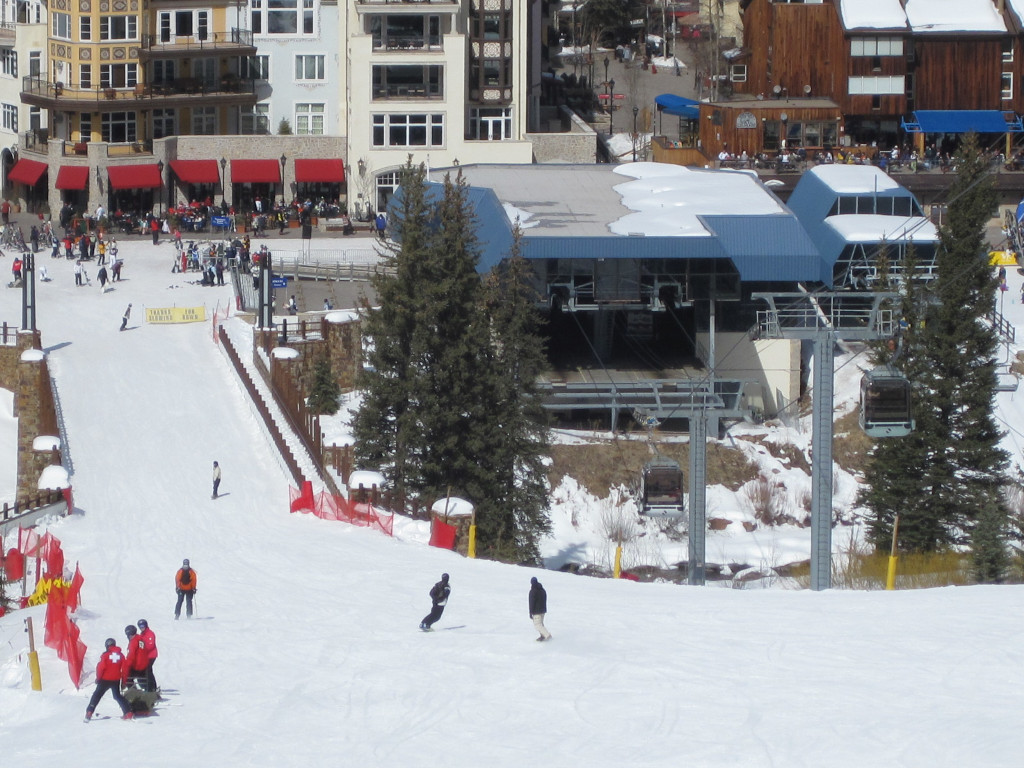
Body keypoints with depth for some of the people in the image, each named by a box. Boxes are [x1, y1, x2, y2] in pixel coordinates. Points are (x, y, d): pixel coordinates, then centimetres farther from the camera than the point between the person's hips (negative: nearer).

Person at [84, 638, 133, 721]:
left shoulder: (106, 655, -10)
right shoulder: (121, 655, 3)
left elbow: (101, 667, -14)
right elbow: (124, 668, 4)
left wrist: (98, 678, -2)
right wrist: (123, 680, 13)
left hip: (105, 680, -4)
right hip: (116, 680, 4)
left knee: (97, 695, 8)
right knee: (117, 696, 18)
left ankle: (89, 712, 1)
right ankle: (128, 712, 6)